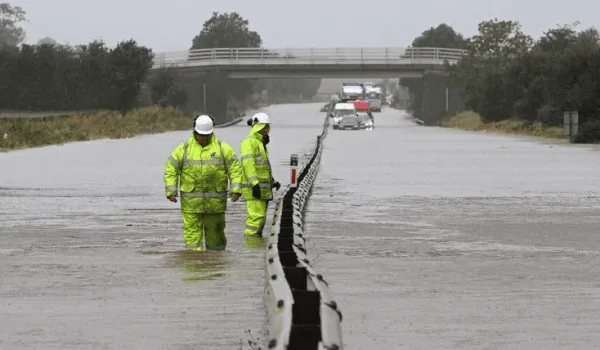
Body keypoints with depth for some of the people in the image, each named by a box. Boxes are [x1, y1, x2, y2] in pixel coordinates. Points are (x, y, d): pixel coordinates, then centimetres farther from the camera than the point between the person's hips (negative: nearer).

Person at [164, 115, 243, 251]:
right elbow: (171, 169, 4)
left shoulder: (222, 148, 4)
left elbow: (235, 168, 2)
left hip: (215, 201, 1)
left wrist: (236, 189, -9)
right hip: (191, 201, -1)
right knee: (192, 231, -6)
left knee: (215, 230, 9)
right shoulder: (184, 148, 3)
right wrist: (171, 191, -5)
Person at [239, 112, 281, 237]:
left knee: (261, 217, 11)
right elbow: (248, 163, -20)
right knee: (256, 216, -16)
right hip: (254, 188, -10)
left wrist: (272, 182, 32)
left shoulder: (261, 143, 24)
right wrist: (254, 183, -28)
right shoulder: (249, 142, -9)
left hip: (263, 189, 10)